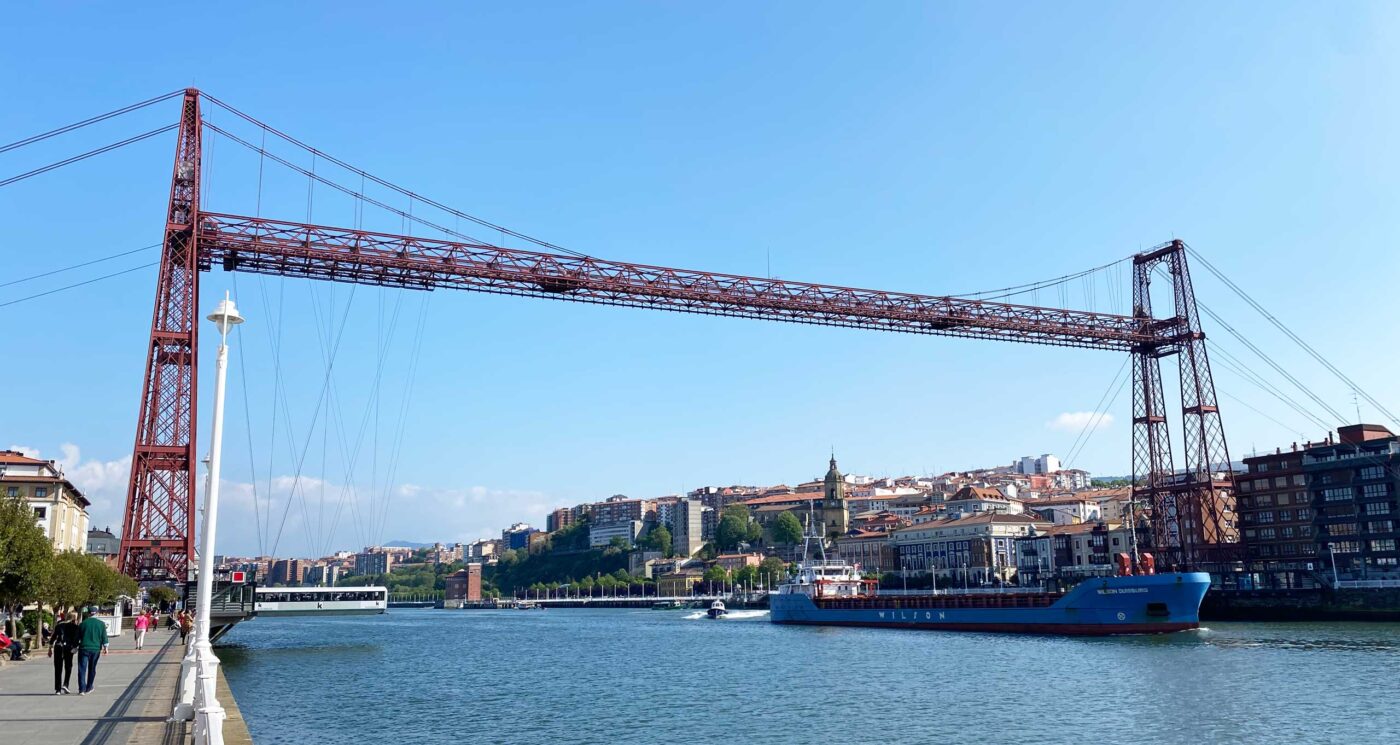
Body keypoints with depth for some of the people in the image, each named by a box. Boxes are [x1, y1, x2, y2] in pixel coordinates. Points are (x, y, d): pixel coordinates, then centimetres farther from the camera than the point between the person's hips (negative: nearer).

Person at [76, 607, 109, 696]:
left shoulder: (83, 623, 1)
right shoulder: (101, 624, 2)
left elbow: (78, 637, 6)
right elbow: (104, 637, 2)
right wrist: (105, 647, 11)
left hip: (84, 648, -1)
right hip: (96, 649, 1)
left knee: (82, 669, -1)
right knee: (92, 669, 14)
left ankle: (82, 689, -10)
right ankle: (88, 688, 21)